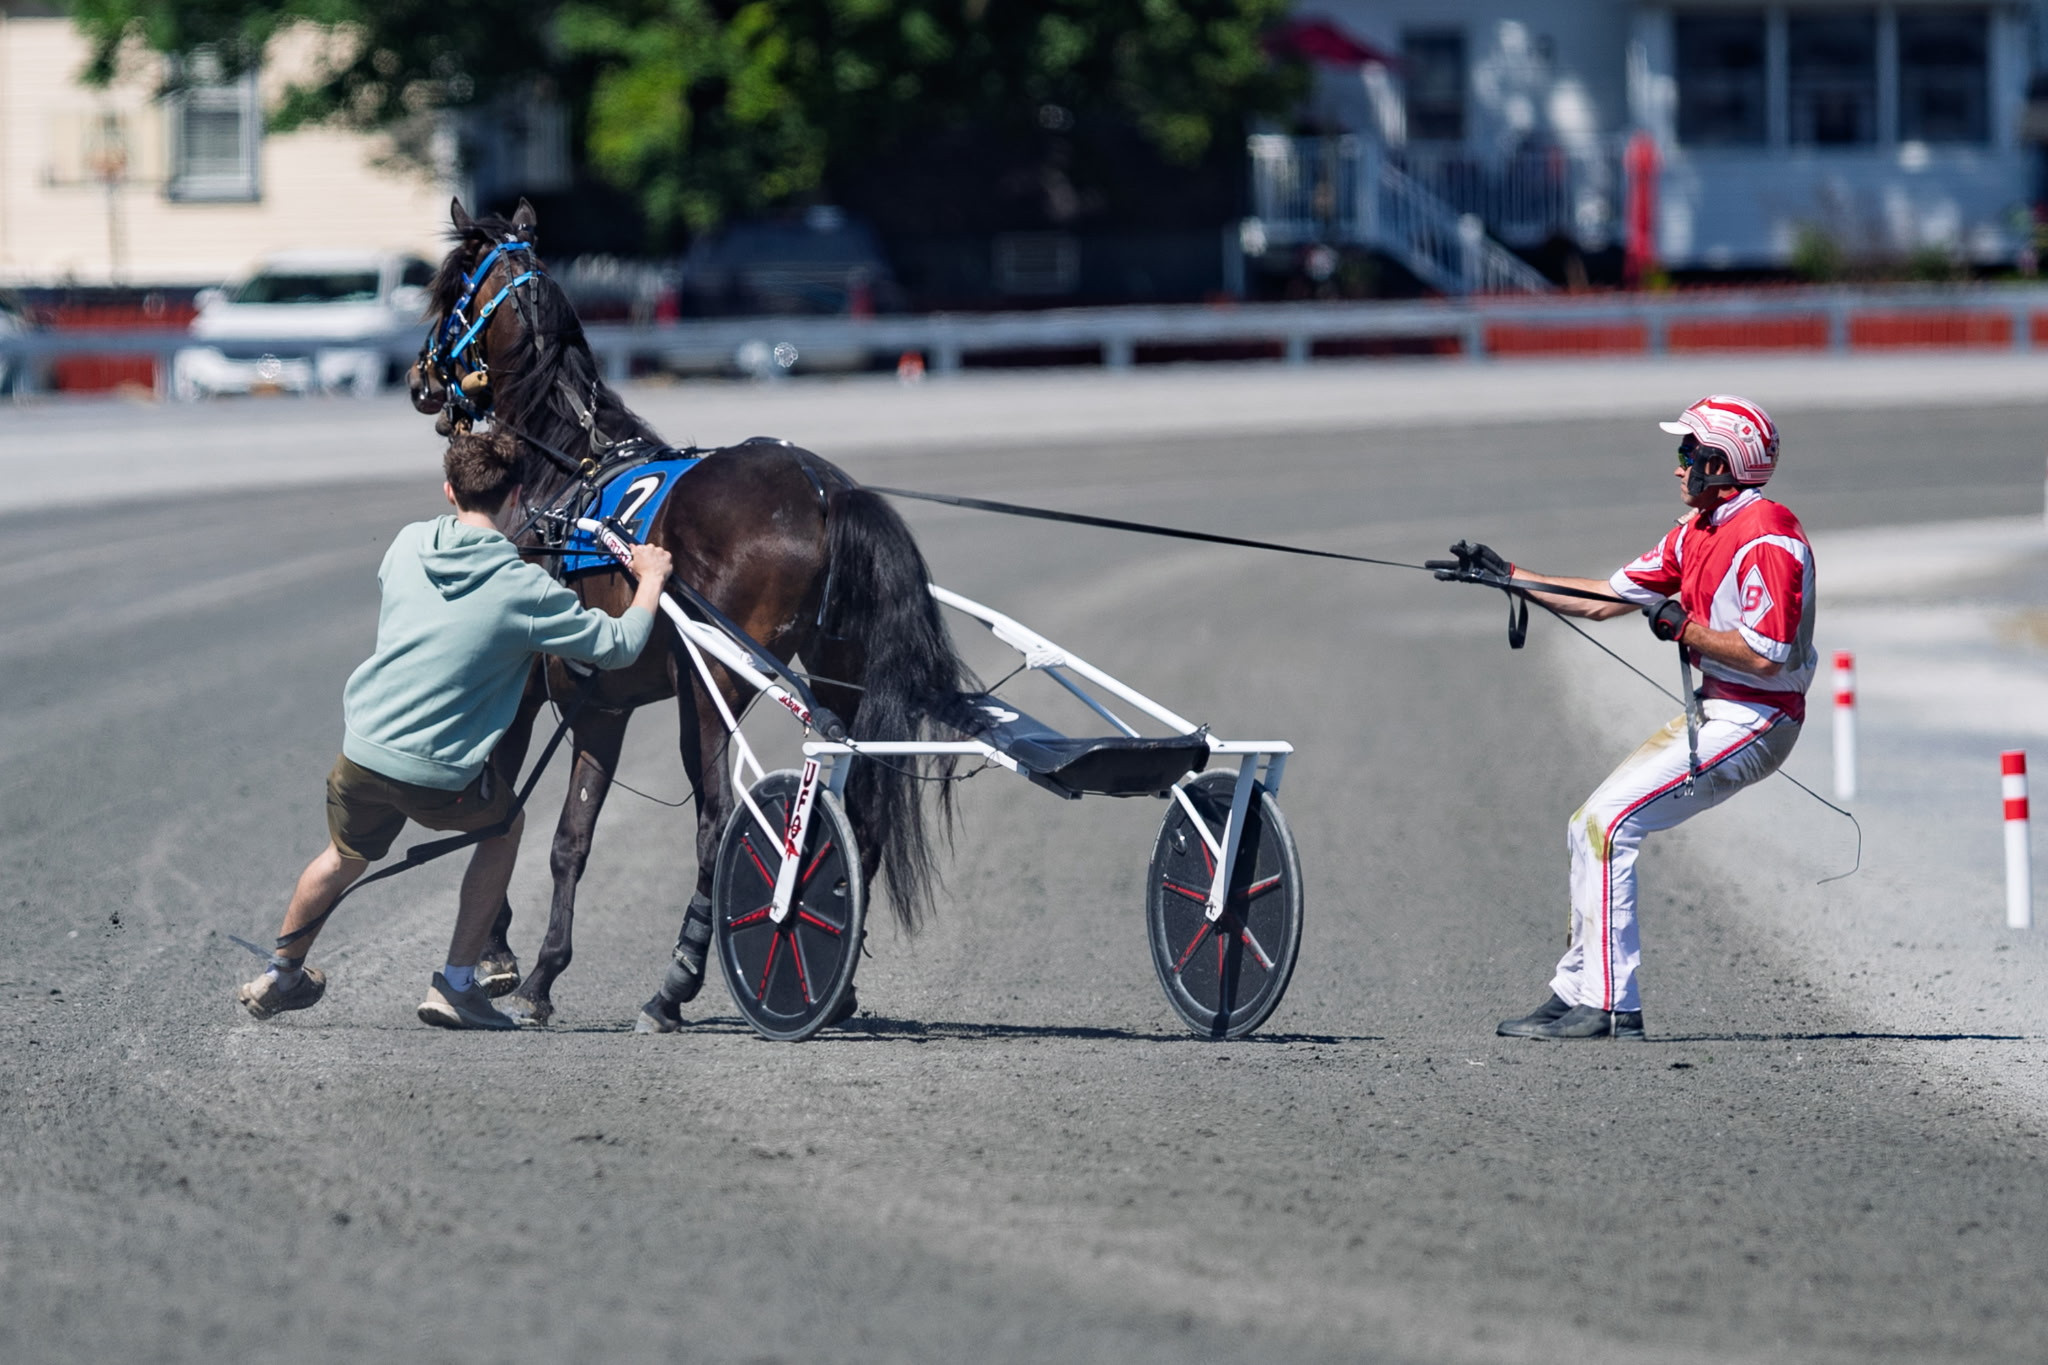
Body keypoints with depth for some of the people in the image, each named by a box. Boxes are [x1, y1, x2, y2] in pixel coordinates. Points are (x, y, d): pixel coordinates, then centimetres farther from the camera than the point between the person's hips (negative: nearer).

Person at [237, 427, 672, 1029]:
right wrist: (651, 579, 11)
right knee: (504, 822, 27)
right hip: (439, 784, -4)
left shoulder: (408, 544, 2)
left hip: (361, 749, 4)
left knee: (347, 853, 32)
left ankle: (280, 976, 50)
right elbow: (618, 646, -6)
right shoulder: (525, 589, -13)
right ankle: (457, 988, 22)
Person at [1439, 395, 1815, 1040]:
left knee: (1608, 822, -17)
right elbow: (1606, 599, 17)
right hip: (1710, 717, 10)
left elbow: (1765, 656, -25)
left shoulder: (1768, 539, -18)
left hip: (1751, 722, -10)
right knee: (1591, 828, 11)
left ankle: (1610, 1007, -17)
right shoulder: (1696, 532, 12)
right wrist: (1509, 575, 14)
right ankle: (1577, 994, 17)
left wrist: (1682, 627, -17)